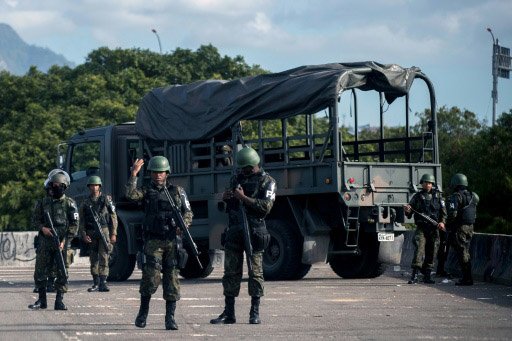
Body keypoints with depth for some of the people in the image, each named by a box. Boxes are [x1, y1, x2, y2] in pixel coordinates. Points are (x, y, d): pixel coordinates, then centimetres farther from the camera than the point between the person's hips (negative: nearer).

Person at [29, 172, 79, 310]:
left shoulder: (70, 204, 1)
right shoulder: (43, 202, 10)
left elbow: (74, 225, -2)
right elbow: (35, 219, 13)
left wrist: (64, 241, -11)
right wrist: (42, 228, -8)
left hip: (62, 243, -3)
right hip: (45, 242, 3)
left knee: (62, 273, -2)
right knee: (40, 272, 2)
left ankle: (59, 301, 3)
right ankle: (41, 300, 12)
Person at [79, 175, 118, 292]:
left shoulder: (106, 199, 5)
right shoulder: (85, 202, 11)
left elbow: (113, 217, 3)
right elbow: (82, 221, 11)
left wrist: (113, 234, -4)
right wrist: (84, 235, -2)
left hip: (104, 231, -3)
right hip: (91, 233, 3)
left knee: (103, 257, -11)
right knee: (93, 259, 6)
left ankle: (103, 282, -13)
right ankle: (96, 283, 12)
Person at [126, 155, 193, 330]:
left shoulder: (178, 191, 13)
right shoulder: (146, 191, 9)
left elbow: (188, 212, 9)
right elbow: (131, 194, -11)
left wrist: (183, 224, -10)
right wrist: (134, 174, -16)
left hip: (173, 241, 2)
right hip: (153, 242, -2)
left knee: (172, 278, 0)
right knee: (151, 277, -9)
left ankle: (170, 317, 3)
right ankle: (143, 313, 9)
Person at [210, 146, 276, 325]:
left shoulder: (266, 181, 0)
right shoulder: (236, 178, 16)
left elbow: (266, 207, -13)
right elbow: (229, 205, 26)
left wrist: (244, 198, -17)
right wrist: (225, 197, 2)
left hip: (254, 231, -5)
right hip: (234, 230, 5)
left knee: (255, 272, -1)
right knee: (231, 272, 4)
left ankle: (255, 313, 4)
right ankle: (229, 313, 9)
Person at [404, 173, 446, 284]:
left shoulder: (438, 195, 11)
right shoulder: (417, 197, 7)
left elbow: (443, 211, 11)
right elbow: (409, 214, 8)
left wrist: (442, 222, -6)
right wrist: (407, 211, -16)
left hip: (434, 228, 2)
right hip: (421, 228, -2)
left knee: (431, 252, 4)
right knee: (419, 248, -17)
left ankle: (427, 275, 14)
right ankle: (414, 275, -23)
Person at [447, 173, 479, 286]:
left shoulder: (456, 196, -13)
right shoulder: (472, 196, 12)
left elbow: (452, 213, -20)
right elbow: (474, 214, 15)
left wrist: (448, 225, -7)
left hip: (459, 227, -8)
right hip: (470, 227, 8)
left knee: (462, 253, -5)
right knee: (466, 252, 15)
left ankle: (467, 278, -7)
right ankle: (467, 277, 17)